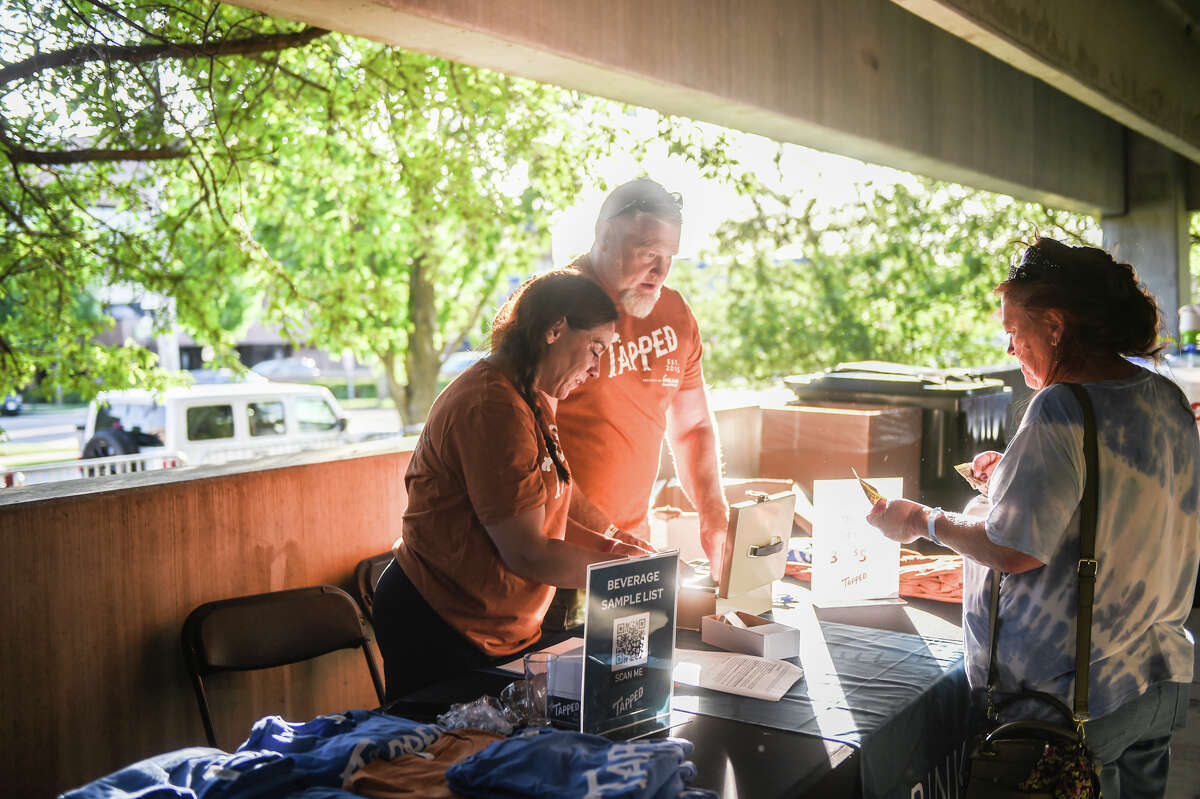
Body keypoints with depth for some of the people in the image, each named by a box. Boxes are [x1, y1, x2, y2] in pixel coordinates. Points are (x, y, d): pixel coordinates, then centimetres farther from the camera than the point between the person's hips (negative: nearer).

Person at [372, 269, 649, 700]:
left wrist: (598, 551, 0)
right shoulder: (495, 409, -24)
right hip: (438, 632, -10)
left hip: (498, 629, 10)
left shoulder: (532, 401, 11)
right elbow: (526, 553, -24)